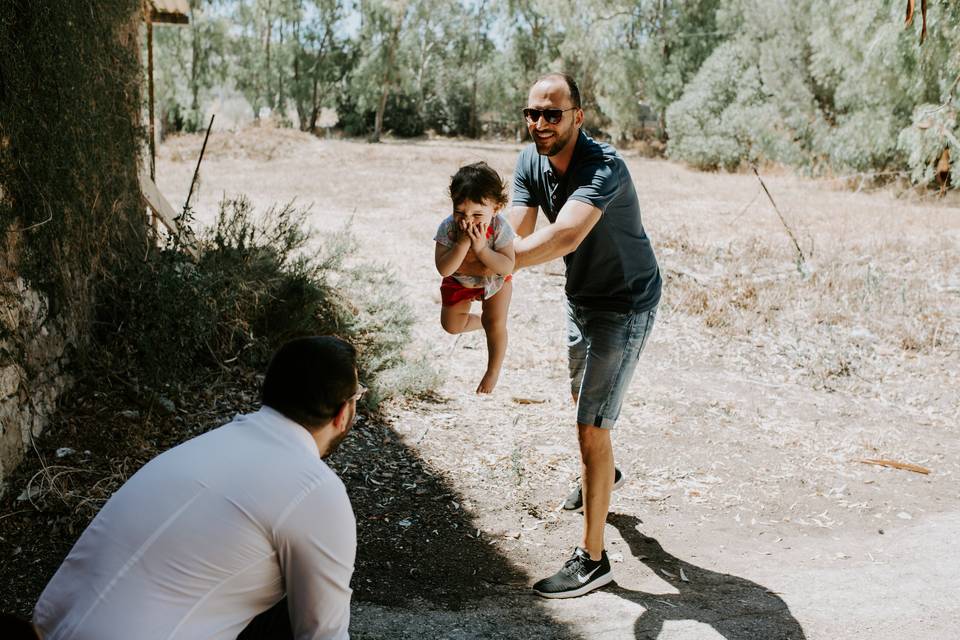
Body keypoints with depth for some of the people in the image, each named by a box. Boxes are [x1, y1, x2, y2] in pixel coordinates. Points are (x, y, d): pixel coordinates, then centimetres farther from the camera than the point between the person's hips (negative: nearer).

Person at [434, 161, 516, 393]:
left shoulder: (500, 227, -36)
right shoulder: (447, 228, -36)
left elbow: (507, 267, -37)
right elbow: (444, 269, -40)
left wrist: (481, 248, -48)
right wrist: (462, 243, -51)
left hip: (495, 279, -2)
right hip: (459, 280, 2)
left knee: (496, 323, -3)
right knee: (450, 325, 10)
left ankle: (493, 370, 22)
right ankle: (483, 322, 42)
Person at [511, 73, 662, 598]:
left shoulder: (604, 167, -32)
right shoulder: (530, 162, -8)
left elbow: (565, 236, -48)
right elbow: (515, 231, -20)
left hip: (624, 305, -8)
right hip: (581, 297, 8)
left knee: (591, 426, -8)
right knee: (582, 398, 28)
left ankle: (592, 558, 4)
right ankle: (603, 476, 58)